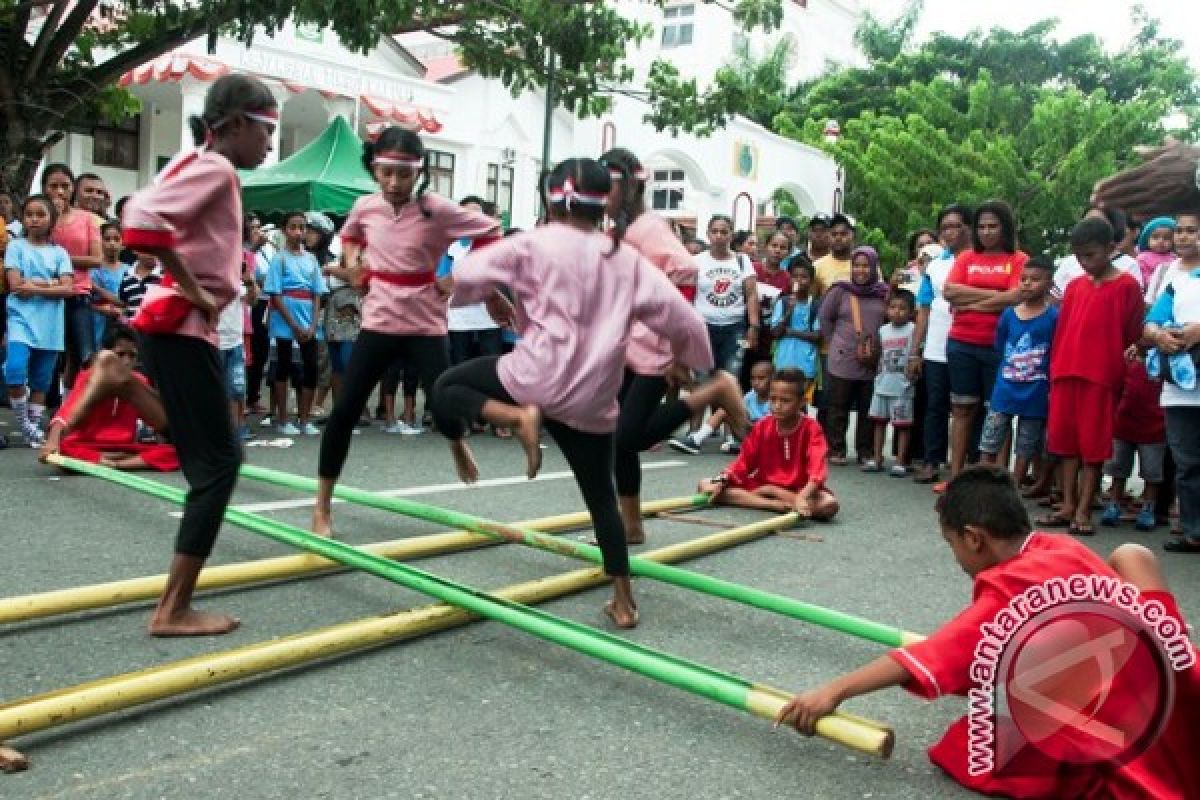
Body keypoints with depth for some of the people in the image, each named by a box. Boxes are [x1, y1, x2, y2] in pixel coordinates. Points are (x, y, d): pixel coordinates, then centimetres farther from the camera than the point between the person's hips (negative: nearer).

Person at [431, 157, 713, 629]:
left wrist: (491, 297, 17)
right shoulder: (628, 259, 8)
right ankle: (624, 602, 21)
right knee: (601, 495, 19)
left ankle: (516, 416, -13)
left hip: (539, 375, -4)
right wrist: (691, 359, 26)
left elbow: (465, 276, -5)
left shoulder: (535, 244, -2)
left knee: (446, 390, 15)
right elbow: (681, 318, 7)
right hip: (593, 398, 4)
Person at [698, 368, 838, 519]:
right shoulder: (762, 426, -1)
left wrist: (802, 498, -44)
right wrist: (721, 481, -14)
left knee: (829, 504, -37)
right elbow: (745, 460, 3)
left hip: (800, 490, -4)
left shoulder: (811, 428, -13)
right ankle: (779, 506, -26)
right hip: (762, 486, 4)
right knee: (706, 486, -15)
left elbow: (817, 468, -27)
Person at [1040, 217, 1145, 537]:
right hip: (1065, 373, 5)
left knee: (1093, 444, 1)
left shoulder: (1127, 286, -3)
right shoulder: (1074, 286, 11)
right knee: (1064, 440, 8)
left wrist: (1116, 364, -5)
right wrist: (1054, 369, 8)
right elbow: (1061, 331, 12)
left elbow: (1132, 334, -2)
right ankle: (1068, 506, 15)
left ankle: (1083, 511, 7)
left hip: (1101, 375, -5)